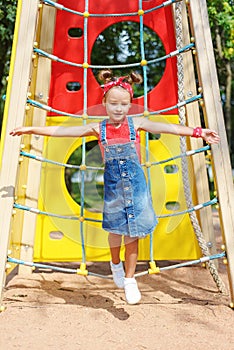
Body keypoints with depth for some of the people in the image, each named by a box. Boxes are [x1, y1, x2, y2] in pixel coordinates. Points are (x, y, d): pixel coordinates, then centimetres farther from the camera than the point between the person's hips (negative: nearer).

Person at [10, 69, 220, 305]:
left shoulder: (136, 124, -3)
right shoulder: (98, 129, -1)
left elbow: (168, 128, -12)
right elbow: (62, 131, -1)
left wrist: (199, 132, -21)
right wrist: (31, 129, -2)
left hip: (135, 184, -1)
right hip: (112, 186, 1)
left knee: (133, 233, 5)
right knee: (115, 230, 13)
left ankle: (129, 280, 23)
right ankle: (116, 264, 44)